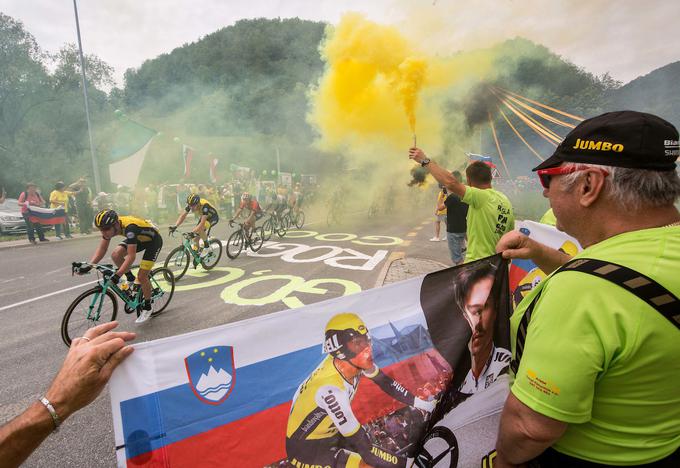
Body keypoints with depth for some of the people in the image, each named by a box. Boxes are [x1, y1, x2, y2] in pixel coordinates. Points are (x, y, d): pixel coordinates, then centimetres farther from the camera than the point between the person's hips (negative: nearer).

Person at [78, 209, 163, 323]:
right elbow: (102, 249, -8)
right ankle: (131, 279, 9)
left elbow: (131, 256, -39)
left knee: (142, 276, -11)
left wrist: (117, 275, -43)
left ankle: (147, 307, 9)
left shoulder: (129, 227, -38)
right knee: (116, 254, -16)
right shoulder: (110, 226, -16)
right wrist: (89, 265, -20)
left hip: (154, 240, -7)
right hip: (139, 239, 7)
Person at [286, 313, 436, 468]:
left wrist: (421, 404, 1)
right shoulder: (331, 389, -36)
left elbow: (386, 383, 2)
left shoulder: (348, 361, -14)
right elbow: (365, 449, -30)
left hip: (330, 433, 8)